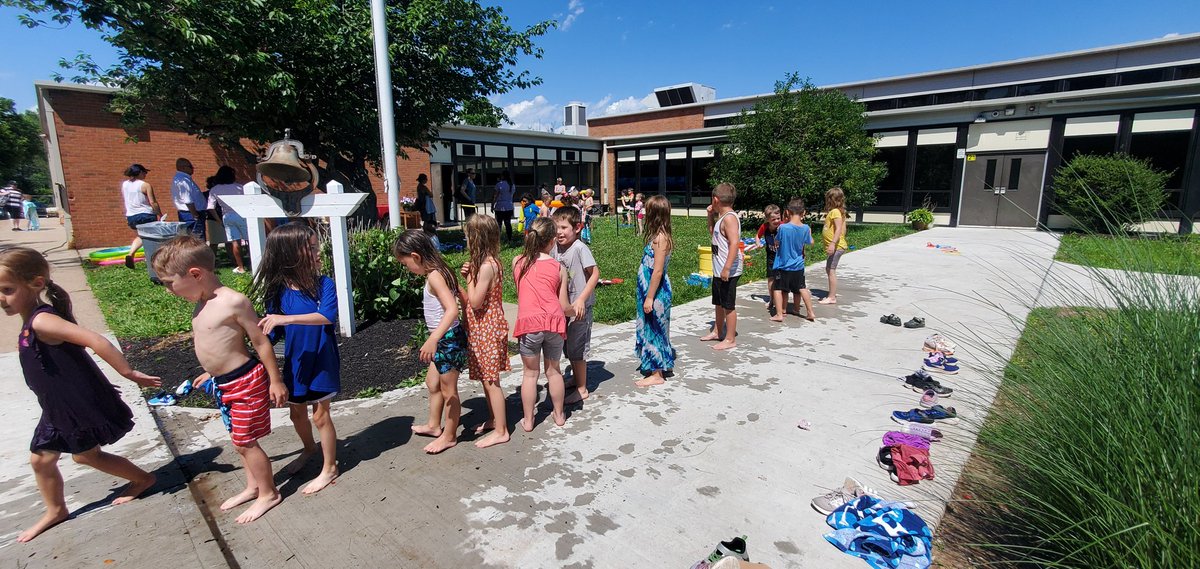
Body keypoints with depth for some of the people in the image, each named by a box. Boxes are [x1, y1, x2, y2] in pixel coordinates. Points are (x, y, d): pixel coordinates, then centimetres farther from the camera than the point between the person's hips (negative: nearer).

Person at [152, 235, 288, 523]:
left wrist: (275, 381, -14)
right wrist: (212, 372, 27)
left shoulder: (234, 301, -22)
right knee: (240, 440, 20)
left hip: (246, 381, -9)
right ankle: (253, 486, 37)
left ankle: (268, 494, 20)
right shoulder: (203, 304, 4)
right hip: (225, 383, 9)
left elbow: (261, 342, -18)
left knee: (244, 442, 3)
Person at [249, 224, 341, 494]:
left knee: (320, 414, 5)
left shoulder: (325, 284, -16)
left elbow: (327, 316, -34)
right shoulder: (278, 292, -8)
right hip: (295, 362, 4)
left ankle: (329, 468, 24)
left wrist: (286, 319, -40)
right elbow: (270, 334, 1)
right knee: (296, 412, 21)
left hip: (322, 360, -4)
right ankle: (309, 449, 50)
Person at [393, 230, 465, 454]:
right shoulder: (438, 272, 6)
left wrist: (433, 339, -40)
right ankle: (434, 425, 42)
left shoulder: (434, 276, -22)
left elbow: (452, 310, -33)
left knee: (448, 390, 7)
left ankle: (449, 436, 25)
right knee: (432, 382, 25)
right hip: (443, 339, 10)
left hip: (448, 338, -10)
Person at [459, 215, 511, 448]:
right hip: (482, 329, 10)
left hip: (487, 330, -10)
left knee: (490, 380, 0)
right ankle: (494, 419, 34)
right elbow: (473, 300, 11)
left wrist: (468, 278, -12)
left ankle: (501, 431, 10)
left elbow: (475, 302, -21)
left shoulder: (487, 265, -22)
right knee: (486, 378, 19)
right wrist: (469, 276, -1)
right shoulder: (486, 262, 9)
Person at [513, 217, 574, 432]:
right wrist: (576, 312, 27)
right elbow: (564, 306, 6)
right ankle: (559, 415, 33)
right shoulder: (559, 267, 7)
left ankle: (528, 420, 23)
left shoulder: (517, 262, 10)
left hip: (529, 323, 0)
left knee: (530, 373, 14)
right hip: (554, 321, 1)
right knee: (553, 370, 19)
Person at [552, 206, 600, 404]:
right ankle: (576, 379, 39)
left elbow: (595, 274, -20)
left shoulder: (580, 248, -18)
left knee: (576, 348, 0)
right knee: (568, 347, 19)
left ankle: (582, 389, 14)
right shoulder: (555, 249, 3)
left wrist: (581, 300, -24)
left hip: (580, 307, -7)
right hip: (564, 306, 8)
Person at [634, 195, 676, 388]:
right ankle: (663, 365, 32)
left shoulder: (660, 238, -20)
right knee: (654, 328, 18)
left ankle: (657, 374, 13)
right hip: (651, 289, 9)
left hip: (656, 292, -9)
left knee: (654, 328, 1)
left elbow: (658, 271, -22)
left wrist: (649, 298, -20)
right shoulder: (658, 236, 9)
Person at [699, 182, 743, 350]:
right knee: (719, 303, 22)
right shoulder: (722, 217, 12)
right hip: (719, 270, 10)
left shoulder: (729, 218, -19)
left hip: (728, 271, -10)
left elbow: (734, 243, -28)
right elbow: (712, 232, 30)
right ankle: (717, 331, 37)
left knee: (728, 305, 0)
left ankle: (730, 340, 11)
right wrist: (711, 215, 15)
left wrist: (727, 268, -31)